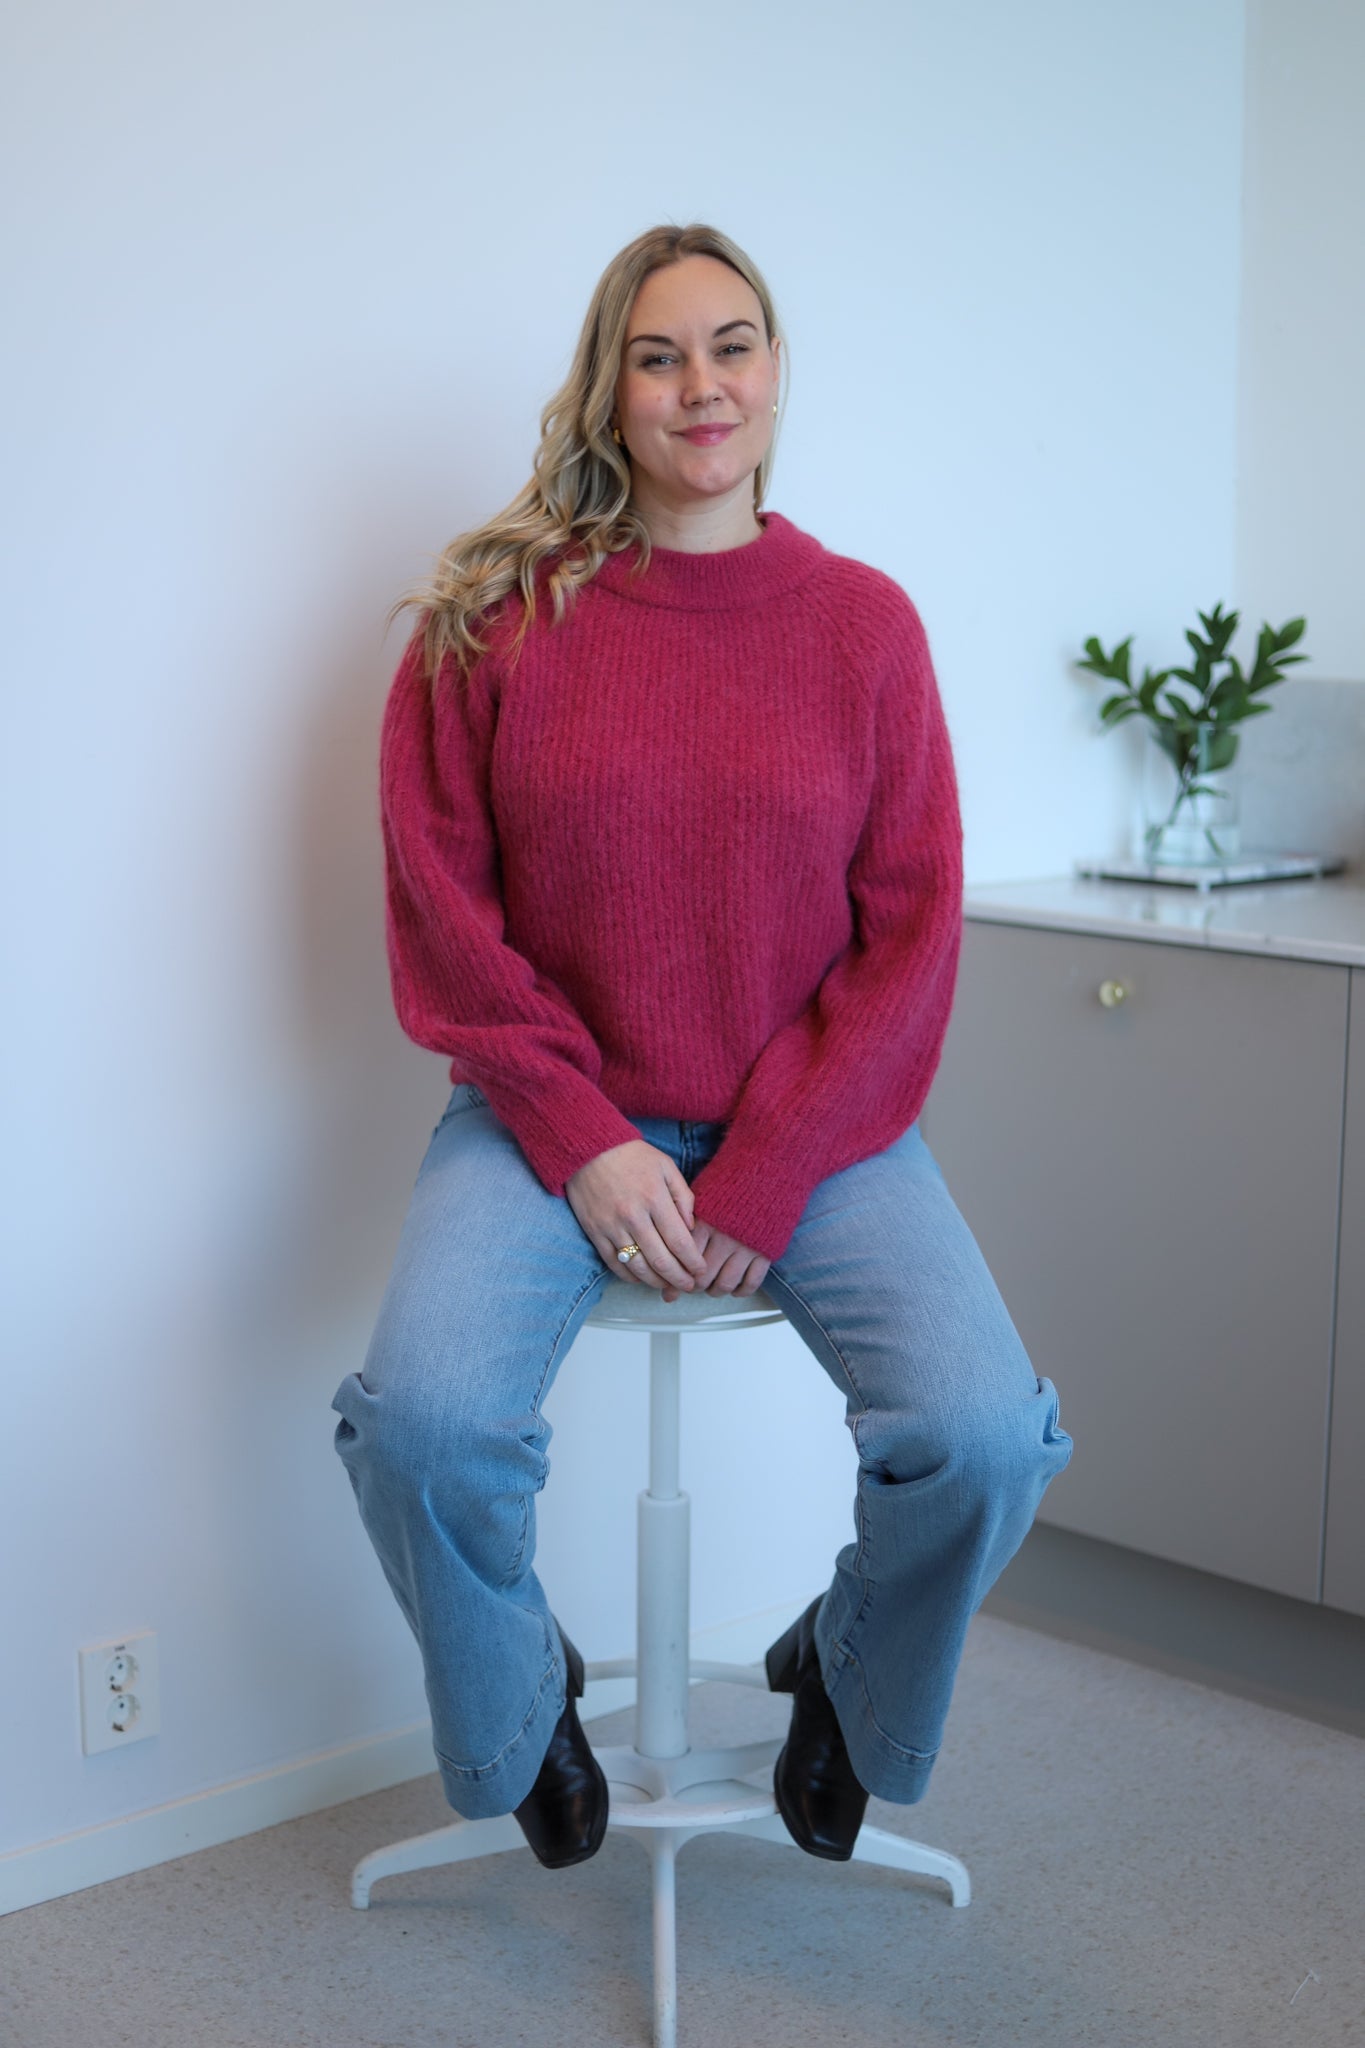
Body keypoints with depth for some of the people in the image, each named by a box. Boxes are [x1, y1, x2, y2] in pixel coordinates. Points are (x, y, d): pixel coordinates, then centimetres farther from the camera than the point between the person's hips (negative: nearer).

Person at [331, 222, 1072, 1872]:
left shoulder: (864, 622, 2)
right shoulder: (496, 614, 0)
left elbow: (910, 932, 0)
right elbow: (442, 902, -2)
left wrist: (764, 1182, -10)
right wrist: (584, 1142, -12)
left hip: (811, 1126, 1)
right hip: (552, 1116, 0)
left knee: (981, 1431, -23)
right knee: (424, 1417, -27)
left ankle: (848, 1686, 14)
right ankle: (517, 1710, 9)